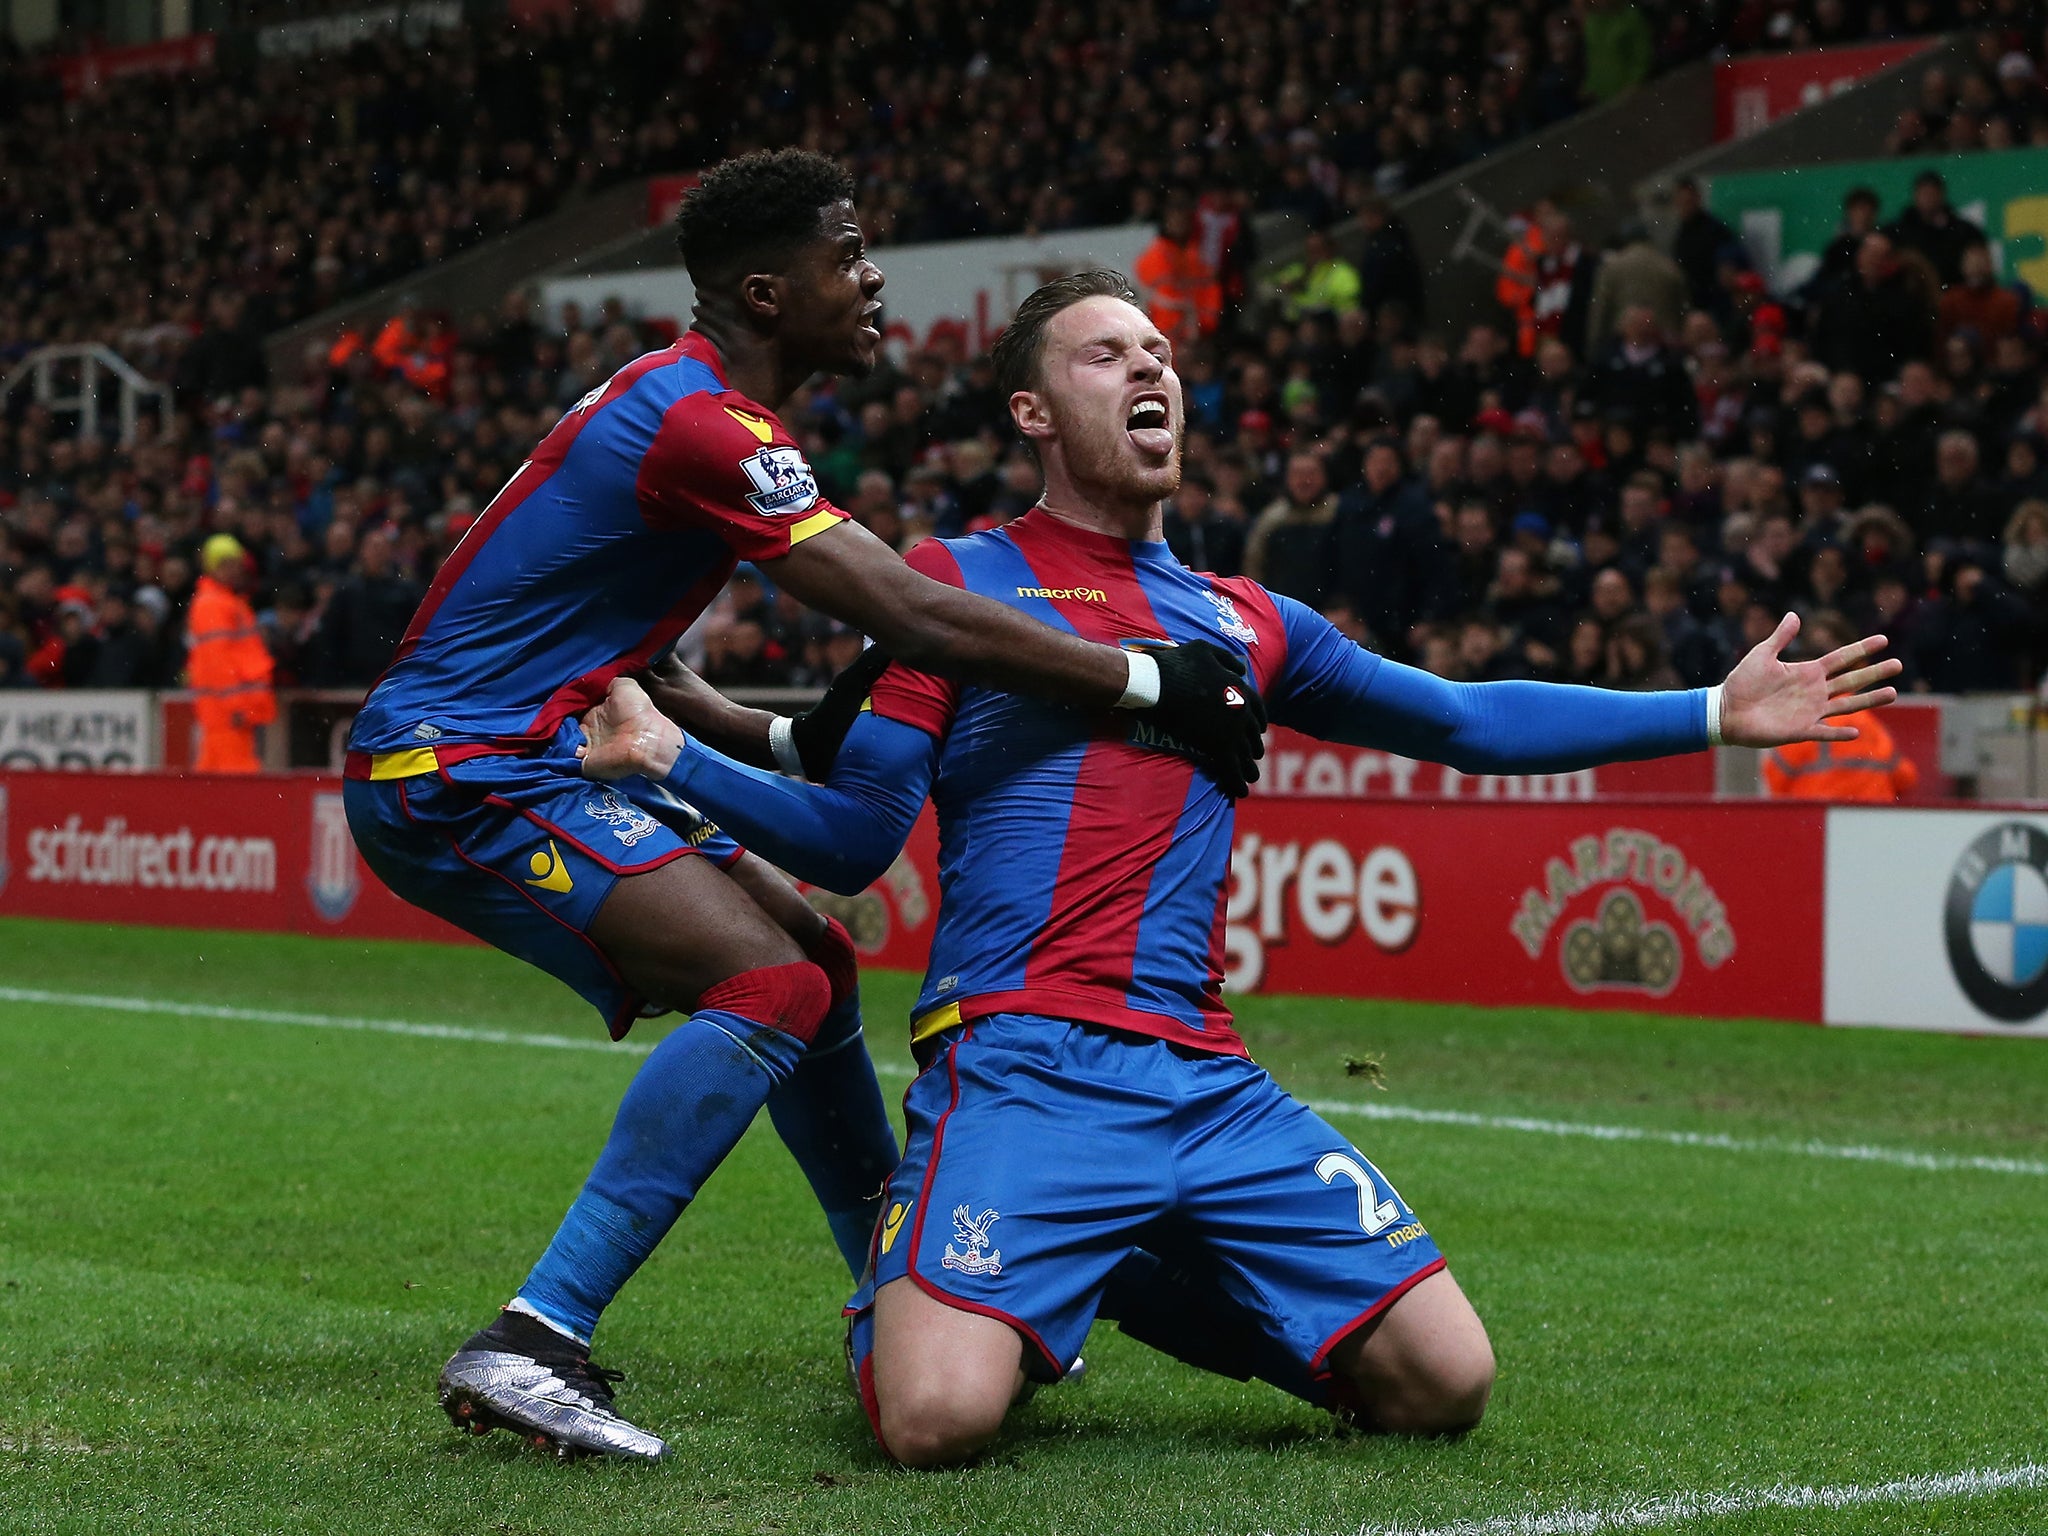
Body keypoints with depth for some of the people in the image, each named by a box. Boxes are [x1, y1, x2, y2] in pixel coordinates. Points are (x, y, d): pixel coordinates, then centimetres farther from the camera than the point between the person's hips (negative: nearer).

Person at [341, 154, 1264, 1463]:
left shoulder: (680, 404, 14)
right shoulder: (705, 426, -19)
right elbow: (918, 618, -26)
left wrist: (793, 742, 15)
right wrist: (1155, 685, -22)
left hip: (540, 753, 11)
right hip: (457, 777, -11)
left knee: (812, 954, 16)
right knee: (773, 985, -22)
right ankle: (531, 1345, -25)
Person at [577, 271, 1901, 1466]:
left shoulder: (1244, 619, 20)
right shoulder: (953, 580, 7)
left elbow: (1464, 722, 25)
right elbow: (855, 836, 5)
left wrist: (1714, 715, 22)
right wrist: (672, 755, -10)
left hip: (1208, 1079, 5)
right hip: (1021, 1069, -5)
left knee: (1445, 1384, -4)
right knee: (937, 1417, -27)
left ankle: (1158, 1294, 21)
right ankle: (911, 1302, 12)